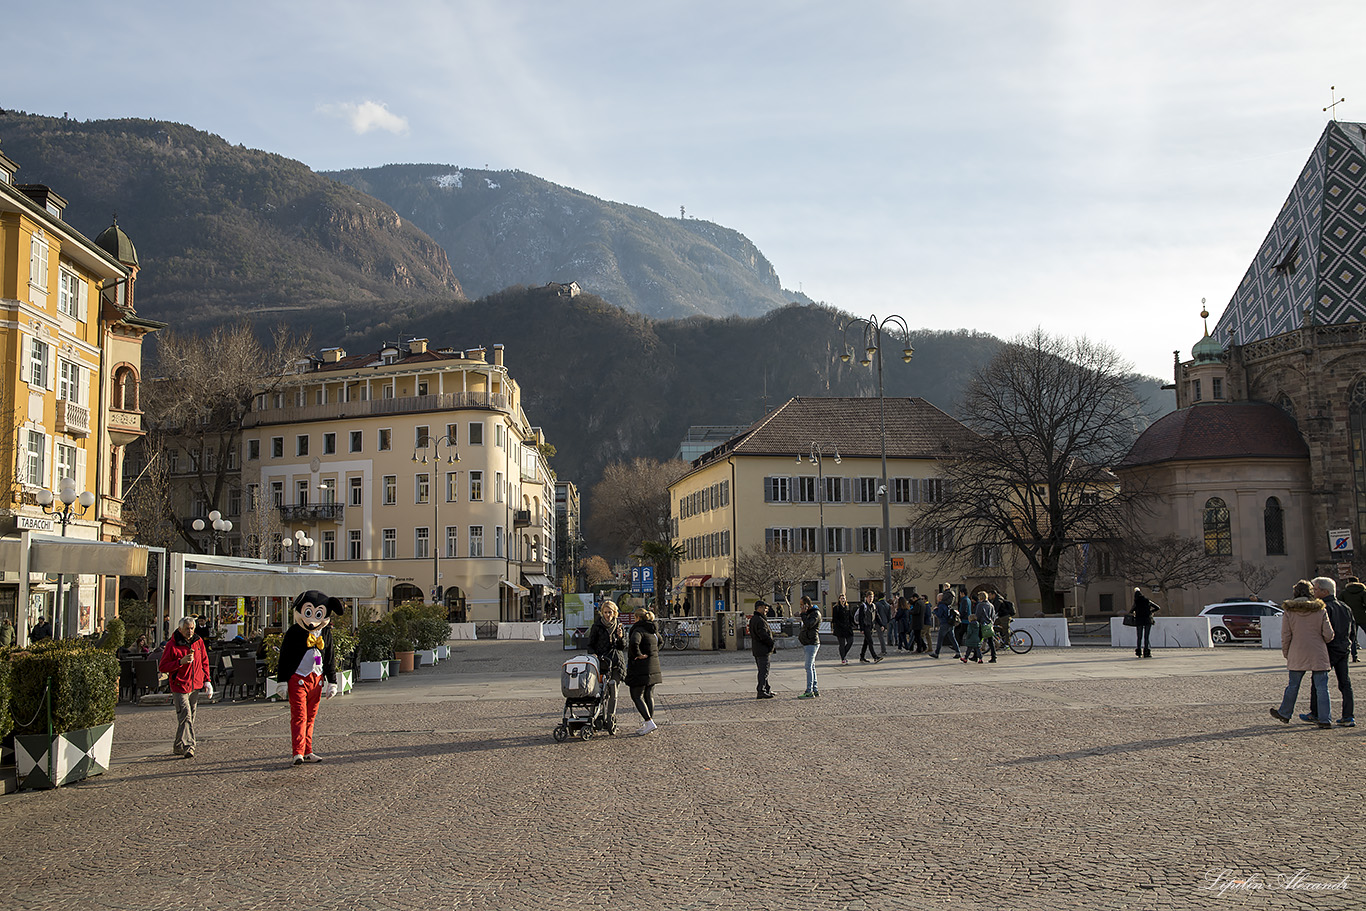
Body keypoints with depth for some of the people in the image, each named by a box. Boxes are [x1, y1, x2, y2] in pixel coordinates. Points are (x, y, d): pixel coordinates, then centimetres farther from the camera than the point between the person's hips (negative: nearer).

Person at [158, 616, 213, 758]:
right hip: (179, 686, -6)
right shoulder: (172, 645, -8)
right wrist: (181, 662, -19)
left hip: (195, 686, 6)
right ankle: (188, 747, -18)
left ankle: (179, 746, 24)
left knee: (190, 717, 11)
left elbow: (204, 662, 19)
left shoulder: (198, 642, 8)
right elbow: (162, 667, -8)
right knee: (185, 716, -17)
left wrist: (206, 681, 13)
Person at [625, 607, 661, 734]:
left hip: (640, 669, -8)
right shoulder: (653, 630, 13)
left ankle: (649, 722, -14)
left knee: (636, 696, -3)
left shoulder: (638, 630, -15)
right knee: (649, 695, 12)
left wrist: (638, 655, -21)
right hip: (653, 668, 8)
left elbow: (633, 643, -35)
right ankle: (649, 722, 14)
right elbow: (659, 641, 34)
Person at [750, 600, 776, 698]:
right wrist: (773, 645, -14)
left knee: (763, 670, 17)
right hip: (762, 650, -10)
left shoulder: (753, 619, 15)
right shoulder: (759, 621, -19)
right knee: (764, 671, -7)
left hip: (756, 649, 10)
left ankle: (767, 689, 26)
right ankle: (761, 692, -8)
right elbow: (764, 636, -23)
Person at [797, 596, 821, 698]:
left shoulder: (816, 613, -11)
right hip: (807, 643, 10)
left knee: (809, 667, -12)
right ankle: (815, 689, 14)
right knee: (811, 667, 11)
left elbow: (809, 625, -24)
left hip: (812, 643, -10)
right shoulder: (809, 613, 18)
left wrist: (803, 614, -17)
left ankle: (809, 692, -13)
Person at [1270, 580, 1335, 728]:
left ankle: (1284, 714, 24)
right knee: (1322, 687, 3)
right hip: (1318, 655, 0)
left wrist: (1286, 653, 11)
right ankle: (1325, 719, 1)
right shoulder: (1321, 610, -1)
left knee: (1293, 685, 13)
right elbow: (1328, 635, -3)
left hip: (1297, 655, 0)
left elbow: (1285, 636, -2)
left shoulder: (1289, 611, -2)